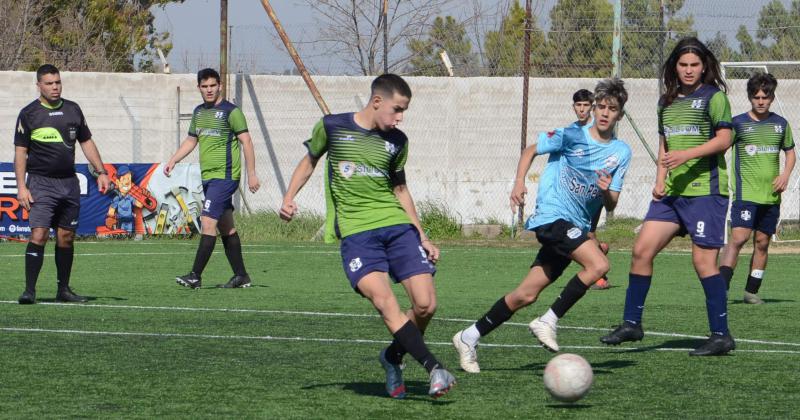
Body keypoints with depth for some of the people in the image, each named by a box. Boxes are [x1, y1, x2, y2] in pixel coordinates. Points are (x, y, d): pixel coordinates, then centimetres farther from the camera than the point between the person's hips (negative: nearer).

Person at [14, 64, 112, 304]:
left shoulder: (73, 110, 10)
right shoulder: (29, 114, -2)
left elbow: (86, 142, 18)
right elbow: (20, 151, -3)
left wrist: (101, 171, 10)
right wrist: (21, 186, -10)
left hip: (69, 183, 5)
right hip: (41, 183, -5)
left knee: (66, 237, 8)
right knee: (39, 235, -15)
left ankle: (64, 290, 17)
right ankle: (29, 291, -14)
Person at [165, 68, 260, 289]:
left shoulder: (230, 111, -7)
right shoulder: (199, 112, 15)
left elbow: (246, 142, -8)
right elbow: (191, 140, 26)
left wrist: (251, 174, -13)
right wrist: (173, 161, 12)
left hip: (224, 177, -8)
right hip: (207, 177, 8)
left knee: (207, 222, -15)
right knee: (226, 227, 11)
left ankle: (195, 276, -17)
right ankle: (241, 276, 17)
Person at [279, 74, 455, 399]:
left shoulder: (396, 141, 10)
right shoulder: (332, 127, 2)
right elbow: (310, 160, 19)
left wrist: (422, 237, 18)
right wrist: (289, 198, 6)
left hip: (398, 226, 4)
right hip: (356, 231, -3)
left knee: (425, 304, -9)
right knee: (384, 300, -25)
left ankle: (393, 357, 18)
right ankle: (434, 369, -27)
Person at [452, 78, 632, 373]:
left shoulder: (621, 152, 9)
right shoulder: (572, 136, -3)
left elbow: (611, 205, 8)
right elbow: (531, 150, 8)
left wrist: (607, 191, -15)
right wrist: (519, 182, -7)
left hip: (576, 227, 6)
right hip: (552, 214, -6)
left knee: (526, 295, 4)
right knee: (599, 264, -26)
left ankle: (469, 338, 15)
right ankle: (548, 321, -15)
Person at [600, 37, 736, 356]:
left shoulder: (714, 96, -3)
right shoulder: (667, 101, 17)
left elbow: (723, 139, -12)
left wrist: (687, 154, -24)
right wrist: (660, 179, 9)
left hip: (705, 189, -7)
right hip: (672, 192, 7)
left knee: (703, 261, -8)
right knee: (642, 249, -1)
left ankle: (721, 336, -1)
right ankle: (631, 323, 9)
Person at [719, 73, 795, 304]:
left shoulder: (780, 124, 10)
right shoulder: (738, 123, -1)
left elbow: (790, 153, 20)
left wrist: (785, 175, 2)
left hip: (771, 194, 4)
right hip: (745, 192, -4)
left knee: (762, 242, 7)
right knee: (739, 237, -17)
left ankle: (751, 291, 16)